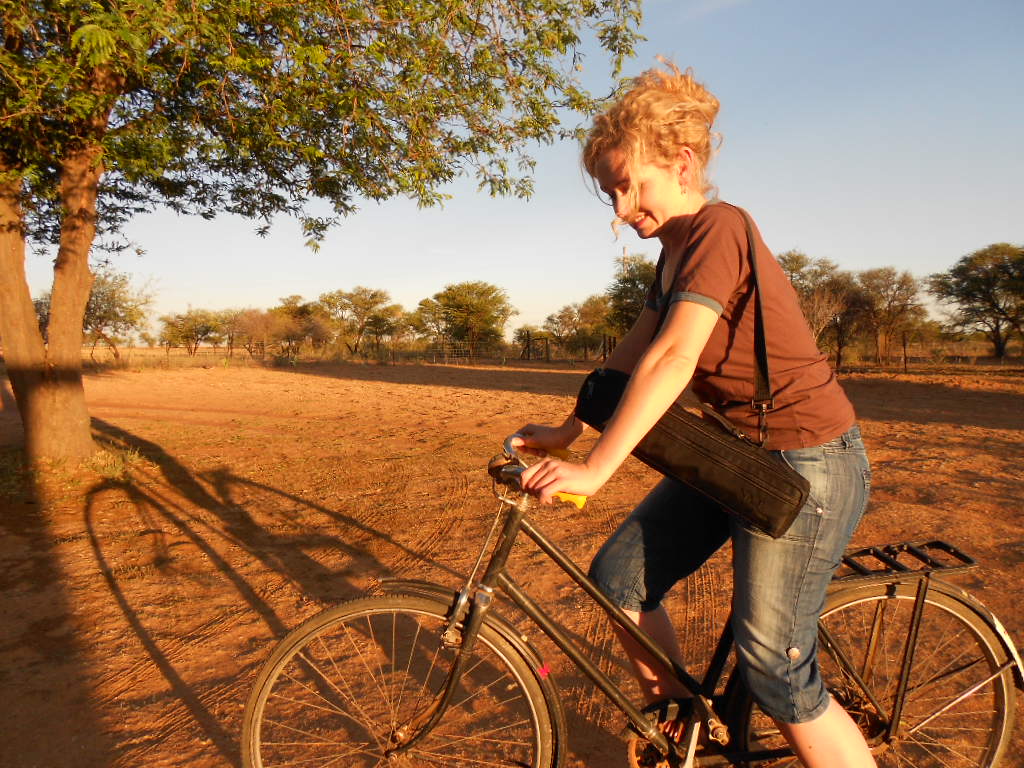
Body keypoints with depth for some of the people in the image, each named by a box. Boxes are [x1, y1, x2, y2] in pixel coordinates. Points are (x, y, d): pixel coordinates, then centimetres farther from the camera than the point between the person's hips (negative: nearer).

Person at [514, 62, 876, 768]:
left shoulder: (719, 229, -19)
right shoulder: (675, 252, 9)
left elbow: (672, 359, -31)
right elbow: (632, 354, 12)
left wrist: (593, 470, -32)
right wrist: (566, 431, 9)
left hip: (807, 461, -8)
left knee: (773, 666, -2)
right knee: (619, 577, 6)